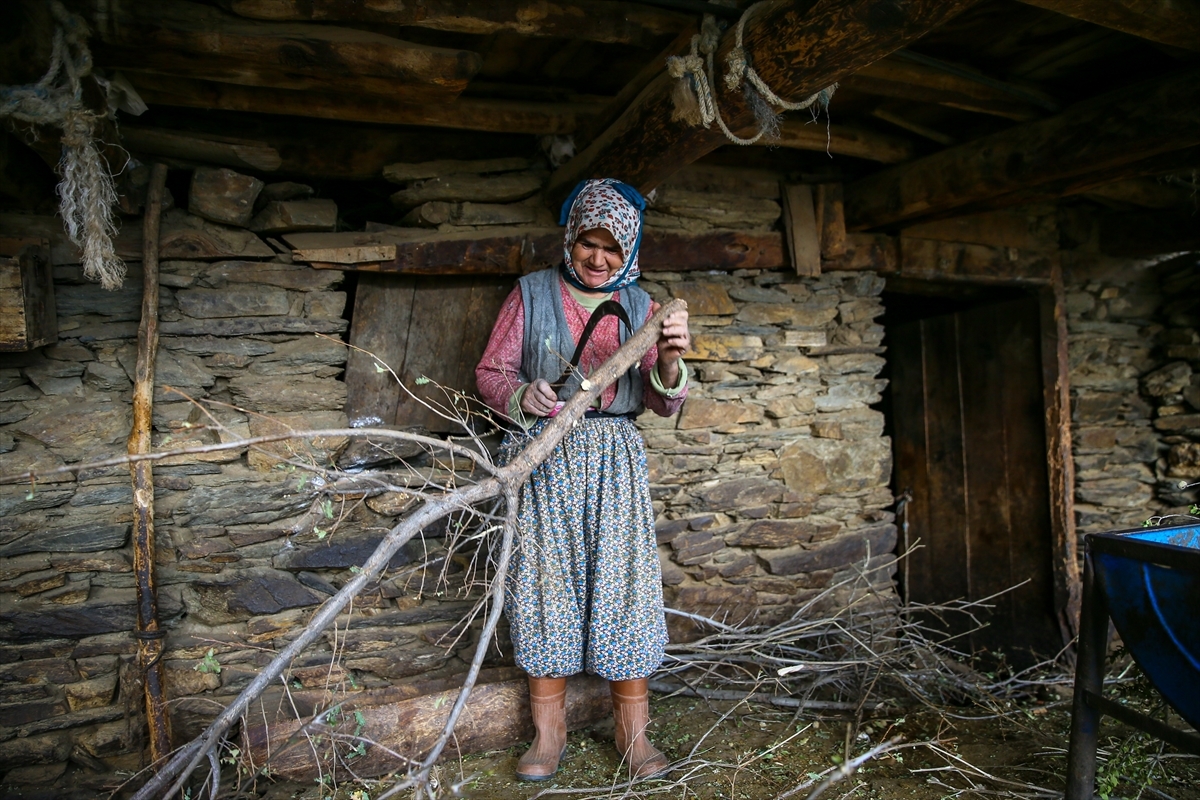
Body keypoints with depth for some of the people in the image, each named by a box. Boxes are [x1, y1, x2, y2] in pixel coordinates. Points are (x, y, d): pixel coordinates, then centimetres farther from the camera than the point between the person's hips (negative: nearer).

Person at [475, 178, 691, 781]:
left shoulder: (637, 306, 11)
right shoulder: (531, 294, 6)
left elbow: (662, 403, 4)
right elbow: (490, 372, 4)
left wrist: (669, 362, -18)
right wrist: (522, 396, -19)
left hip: (614, 461, 2)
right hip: (545, 459, -1)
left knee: (622, 586, 1)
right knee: (545, 585, 2)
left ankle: (633, 733, 17)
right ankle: (549, 733, 18)